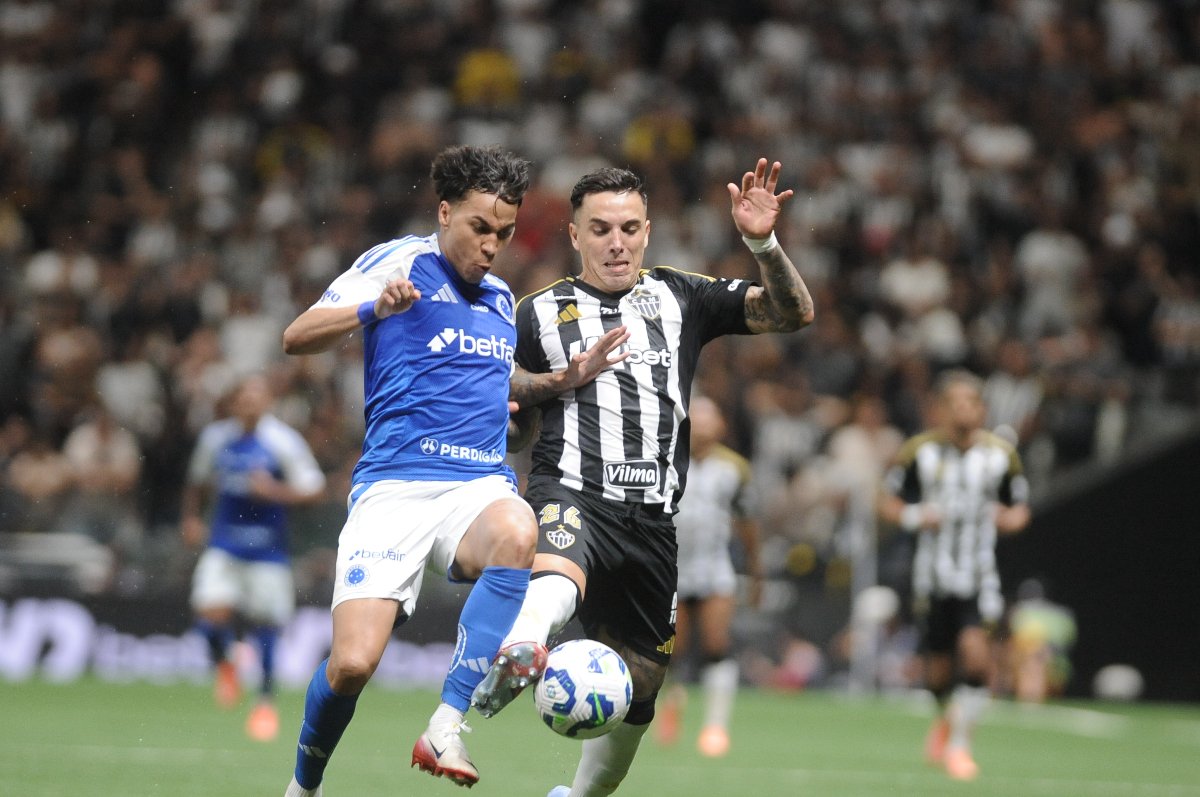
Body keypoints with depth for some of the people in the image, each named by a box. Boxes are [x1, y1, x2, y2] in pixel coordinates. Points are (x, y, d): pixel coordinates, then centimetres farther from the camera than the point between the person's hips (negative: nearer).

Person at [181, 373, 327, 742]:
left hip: (267, 548, -2)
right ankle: (224, 664, 18)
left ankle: (267, 701, 20)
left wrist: (275, 491, -23)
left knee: (265, 623, 1)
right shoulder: (214, 437, 3)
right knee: (212, 613, -16)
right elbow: (197, 483, 20)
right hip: (223, 544, 2)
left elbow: (313, 489, -9)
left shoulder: (283, 441, -10)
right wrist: (190, 518, 6)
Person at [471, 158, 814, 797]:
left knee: (638, 686, 10)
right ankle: (518, 656, -71)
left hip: (652, 519, 3)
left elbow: (792, 313, 9)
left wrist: (762, 244, -9)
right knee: (556, 576, -40)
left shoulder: (680, 297, 17)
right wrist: (569, 375, -3)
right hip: (572, 498, -3)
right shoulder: (540, 312, 13)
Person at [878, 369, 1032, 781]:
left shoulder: (1001, 454, 1)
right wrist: (913, 516, -14)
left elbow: (1020, 510, 13)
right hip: (933, 574, 0)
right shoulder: (919, 451, -2)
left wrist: (1008, 518, -10)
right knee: (938, 669, 6)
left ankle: (960, 744, -7)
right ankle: (946, 719, 41)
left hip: (979, 575, 0)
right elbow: (888, 501, 6)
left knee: (975, 652, -21)